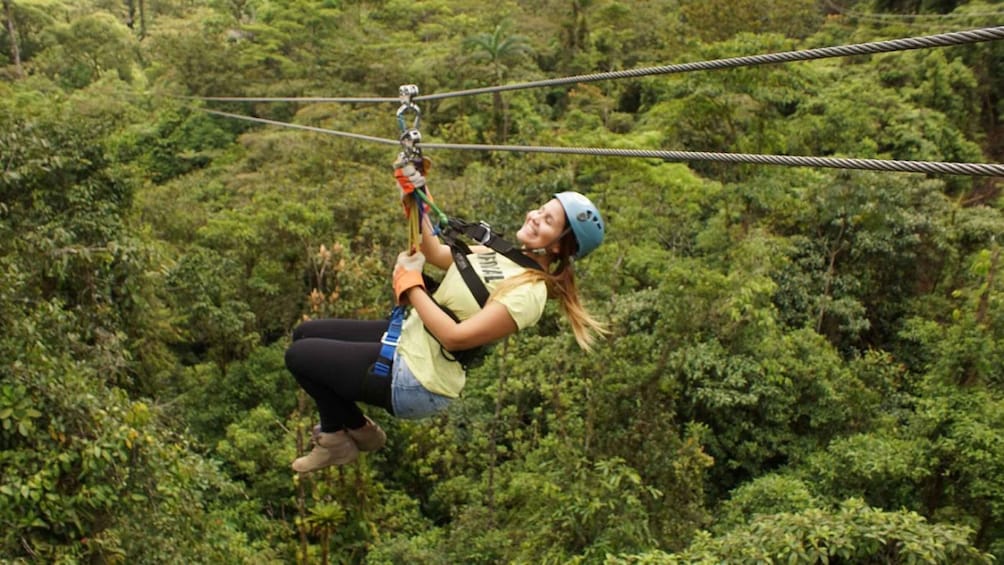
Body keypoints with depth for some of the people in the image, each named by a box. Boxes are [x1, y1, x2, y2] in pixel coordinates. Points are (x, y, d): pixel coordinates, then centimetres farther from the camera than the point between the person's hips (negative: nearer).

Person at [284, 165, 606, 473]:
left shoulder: (529, 291, -23)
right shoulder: (505, 254, 3)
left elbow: (455, 336, -28)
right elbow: (435, 253, 10)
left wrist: (409, 283, -18)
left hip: (414, 381, -9)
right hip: (408, 336, 9)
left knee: (298, 356, -1)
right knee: (305, 334, 15)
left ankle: (337, 437, 24)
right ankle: (352, 427, 27)